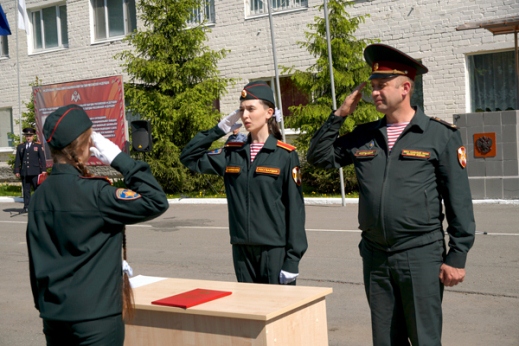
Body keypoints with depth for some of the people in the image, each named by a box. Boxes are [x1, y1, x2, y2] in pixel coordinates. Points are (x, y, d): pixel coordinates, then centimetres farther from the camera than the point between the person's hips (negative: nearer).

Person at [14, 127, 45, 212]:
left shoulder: (38, 146, 8)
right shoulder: (20, 147, 15)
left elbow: (42, 159, 5)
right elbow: (17, 160, 14)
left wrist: (43, 170, -2)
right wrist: (16, 171, 6)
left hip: (35, 172, -2)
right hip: (24, 173, 2)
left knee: (38, 189, -3)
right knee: (26, 190, 2)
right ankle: (26, 207, 4)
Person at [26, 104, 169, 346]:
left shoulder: (41, 195, 4)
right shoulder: (92, 192, -18)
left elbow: (38, 259, 11)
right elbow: (156, 202, -19)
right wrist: (120, 159, -14)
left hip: (54, 314, 7)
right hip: (95, 316, -7)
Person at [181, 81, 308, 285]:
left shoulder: (285, 155, -6)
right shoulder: (232, 154, 7)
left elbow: (295, 208, -7)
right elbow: (189, 157, 12)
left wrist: (292, 259, -10)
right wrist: (219, 129, 3)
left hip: (275, 249, -4)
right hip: (242, 249, 4)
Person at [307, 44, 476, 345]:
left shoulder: (441, 135, -4)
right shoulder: (364, 136, 9)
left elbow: (459, 201, -4)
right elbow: (319, 157, 14)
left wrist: (457, 256, -7)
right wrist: (339, 115, 4)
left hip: (421, 255, -4)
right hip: (375, 256, 5)